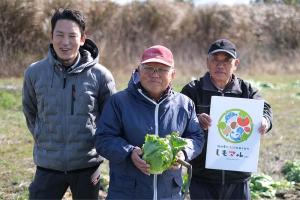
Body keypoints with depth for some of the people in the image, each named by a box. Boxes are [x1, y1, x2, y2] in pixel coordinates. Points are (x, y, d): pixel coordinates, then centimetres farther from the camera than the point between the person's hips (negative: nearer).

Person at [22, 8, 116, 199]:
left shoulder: (100, 75, -8)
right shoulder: (34, 72, -3)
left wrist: (97, 142, 1)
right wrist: (43, 139, 10)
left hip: (87, 165, -1)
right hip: (48, 166, 1)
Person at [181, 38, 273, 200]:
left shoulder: (246, 90, 8)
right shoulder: (193, 90, 1)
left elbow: (264, 109, -7)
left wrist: (265, 121, -32)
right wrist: (197, 121, -36)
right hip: (202, 177, -2)